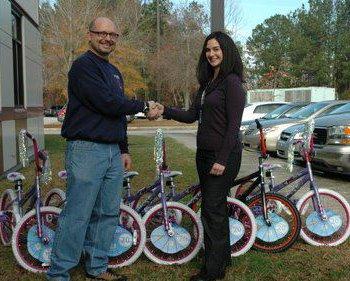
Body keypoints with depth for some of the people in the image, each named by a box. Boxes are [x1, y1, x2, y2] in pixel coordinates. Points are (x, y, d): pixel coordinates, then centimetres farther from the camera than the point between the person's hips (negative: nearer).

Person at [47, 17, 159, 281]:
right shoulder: (83, 66, -7)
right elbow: (107, 103, -19)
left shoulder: (115, 72, 21)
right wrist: (143, 107, -6)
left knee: (108, 213, 11)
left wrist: (124, 149, 20)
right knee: (77, 215, -5)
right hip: (86, 150, -8)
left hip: (113, 152, 8)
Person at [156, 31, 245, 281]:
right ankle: (223, 257, 31)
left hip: (223, 154, -9)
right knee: (215, 206, 16)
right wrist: (165, 110, 2)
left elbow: (233, 125, -16)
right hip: (205, 153, 9)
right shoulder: (208, 82, 16)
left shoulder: (232, 82, -11)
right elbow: (192, 115, 14)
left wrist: (222, 159, -20)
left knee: (212, 209, -5)